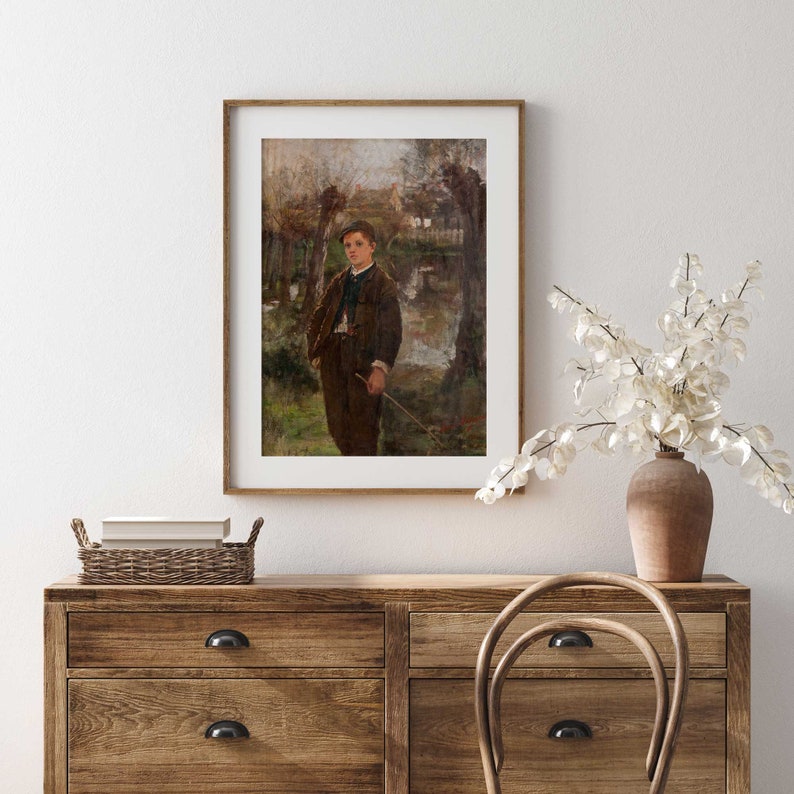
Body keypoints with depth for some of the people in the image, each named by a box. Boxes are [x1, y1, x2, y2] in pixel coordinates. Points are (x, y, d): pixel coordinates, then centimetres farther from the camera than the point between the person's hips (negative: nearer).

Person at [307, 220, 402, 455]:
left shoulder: (384, 285, -2)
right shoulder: (338, 282, 17)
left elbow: (391, 330, -11)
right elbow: (317, 318, 21)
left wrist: (381, 367, -22)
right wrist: (315, 352, 8)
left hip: (364, 361, -6)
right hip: (333, 358, 6)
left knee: (363, 426, -4)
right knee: (337, 425, 9)